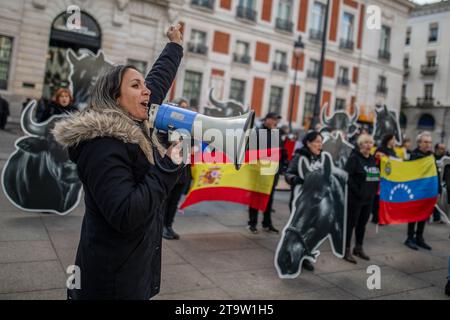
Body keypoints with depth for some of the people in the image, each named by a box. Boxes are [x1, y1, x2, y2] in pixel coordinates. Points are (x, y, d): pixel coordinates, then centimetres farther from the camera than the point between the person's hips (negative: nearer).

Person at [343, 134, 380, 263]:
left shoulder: (373, 159, 11)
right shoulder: (354, 158, -11)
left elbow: (376, 175, 20)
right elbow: (347, 176, -19)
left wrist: (374, 191, 8)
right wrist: (356, 191, -20)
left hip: (369, 198, 7)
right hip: (355, 198, -7)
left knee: (362, 223, 15)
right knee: (351, 223, 0)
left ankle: (359, 248, 29)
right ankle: (347, 250, 9)